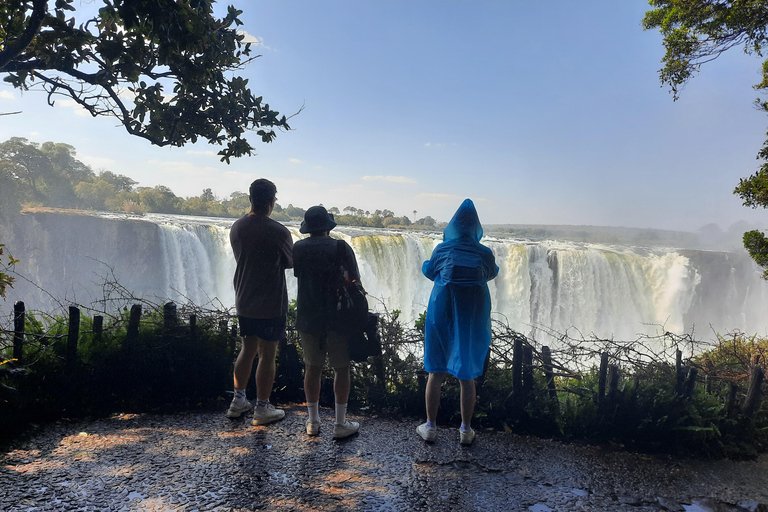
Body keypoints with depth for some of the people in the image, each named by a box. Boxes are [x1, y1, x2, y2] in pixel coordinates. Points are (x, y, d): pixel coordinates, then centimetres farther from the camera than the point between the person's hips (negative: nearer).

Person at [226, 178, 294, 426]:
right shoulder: (278, 232, -17)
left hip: (243, 302, 6)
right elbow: (290, 262, -4)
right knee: (267, 356, 4)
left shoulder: (237, 227, 2)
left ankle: (238, 401, 28)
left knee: (247, 349, 19)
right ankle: (262, 409, 14)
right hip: (270, 305, -6)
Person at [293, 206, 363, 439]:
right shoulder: (340, 247, -10)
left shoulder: (298, 248, 1)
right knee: (341, 369, 7)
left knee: (312, 368, 13)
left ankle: (313, 421, 23)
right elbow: (355, 282, -10)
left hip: (307, 318, 4)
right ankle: (340, 424, 12)